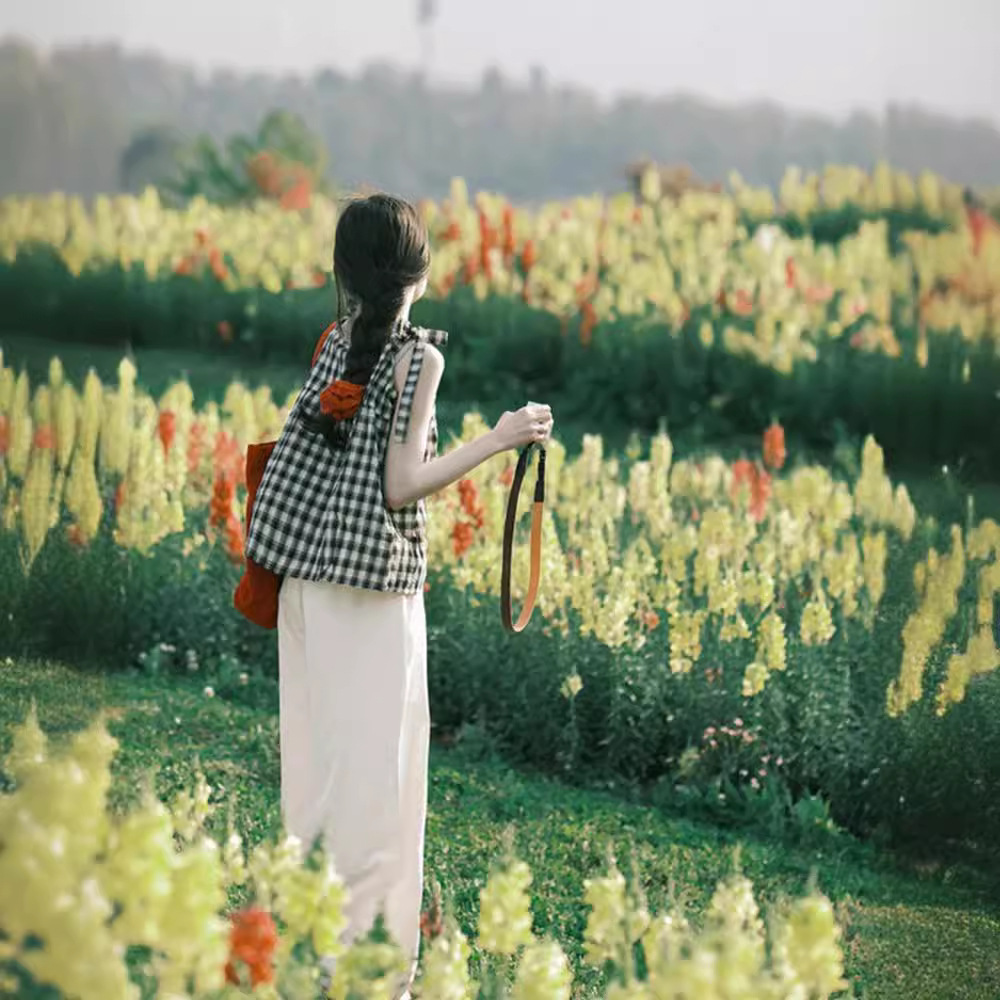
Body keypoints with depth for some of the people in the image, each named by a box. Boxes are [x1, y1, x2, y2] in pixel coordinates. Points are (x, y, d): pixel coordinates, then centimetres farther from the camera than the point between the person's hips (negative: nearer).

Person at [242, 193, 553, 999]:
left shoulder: (335, 343, 8)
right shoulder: (418, 355, -11)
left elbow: (299, 457, 11)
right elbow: (402, 484, -15)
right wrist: (498, 441, -11)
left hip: (308, 581, 7)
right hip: (375, 591, -7)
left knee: (320, 759, 14)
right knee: (374, 768, -2)